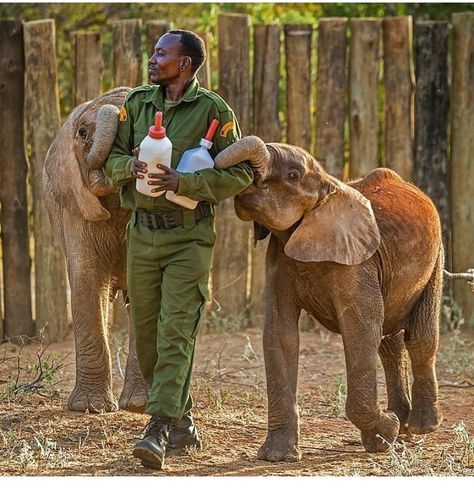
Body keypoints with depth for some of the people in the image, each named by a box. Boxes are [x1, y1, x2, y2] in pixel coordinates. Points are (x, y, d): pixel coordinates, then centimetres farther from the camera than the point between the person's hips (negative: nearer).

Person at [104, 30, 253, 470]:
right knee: (145, 333, 8)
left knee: (175, 333, -13)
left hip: (188, 237, -5)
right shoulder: (137, 102, 9)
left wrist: (182, 182, -20)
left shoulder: (213, 110, -6)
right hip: (141, 232, 6)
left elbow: (240, 172, -10)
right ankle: (181, 423, 21)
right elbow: (109, 156, 11)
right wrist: (131, 165, -13)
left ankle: (158, 431, -19)